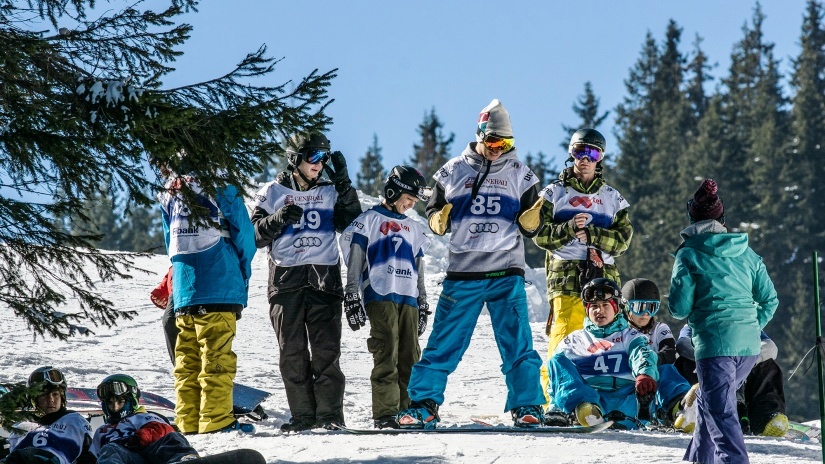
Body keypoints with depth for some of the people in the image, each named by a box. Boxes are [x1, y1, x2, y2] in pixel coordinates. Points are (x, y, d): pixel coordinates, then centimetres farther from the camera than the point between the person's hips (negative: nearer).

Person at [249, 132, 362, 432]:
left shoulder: (330, 192, 13)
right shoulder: (273, 193, 9)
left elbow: (351, 224, 0)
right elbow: (255, 235, 5)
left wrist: (344, 185, -6)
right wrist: (276, 220, -14)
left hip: (324, 279, 0)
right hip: (285, 280, 0)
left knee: (326, 350, -6)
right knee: (292, 352, -1)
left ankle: (329, 413, -5)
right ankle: (302, 415, 3)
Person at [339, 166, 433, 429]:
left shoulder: (413, 229, 24)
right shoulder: (370, 220, 6)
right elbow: (354, 262, 1)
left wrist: (423, 305, 21)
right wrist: (351, 298, -8)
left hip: (408, 299, 6)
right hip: (380, 296, -6)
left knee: (410, 357, 1)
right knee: (386, 355, -13)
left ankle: (406, 410, 3)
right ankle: (385, 414, -15)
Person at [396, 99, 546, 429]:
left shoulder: (520, 175, 9)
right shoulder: (453, 172, 7)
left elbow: (529, 228, 9)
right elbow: (434, 217, 10)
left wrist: (533, 218, -13)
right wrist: (439, 220, -12)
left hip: (506, 273, 0)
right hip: (462, 273, 0)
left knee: (518, 345, -5)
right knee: (444, 343, 0)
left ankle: (527, 407, 0)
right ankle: (423, 405, 6)